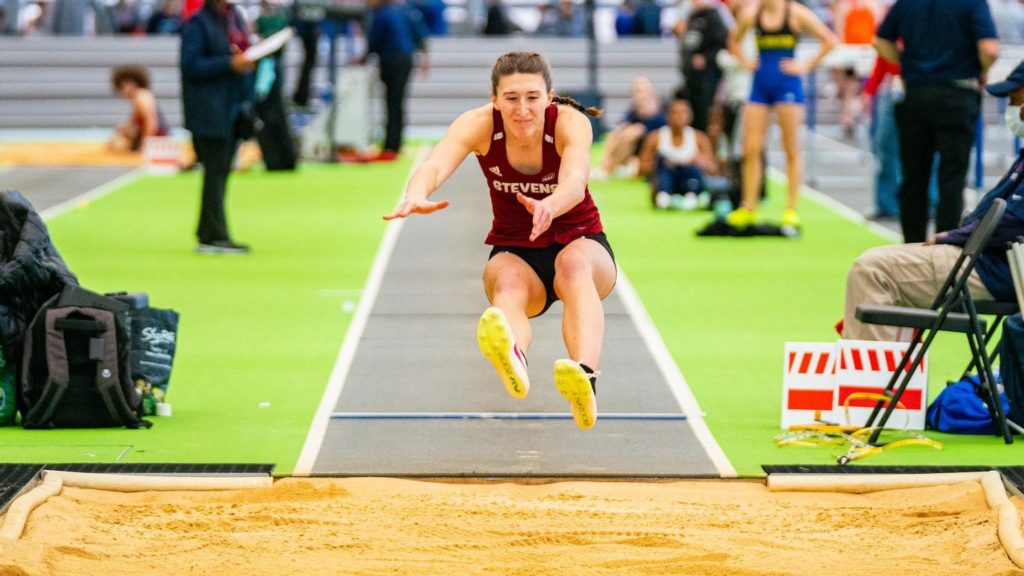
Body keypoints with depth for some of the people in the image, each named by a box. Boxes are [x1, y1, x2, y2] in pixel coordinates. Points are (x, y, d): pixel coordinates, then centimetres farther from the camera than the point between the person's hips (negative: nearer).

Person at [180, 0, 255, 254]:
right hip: (209, 112, -7)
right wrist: (230, 63, -21)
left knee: (221, 173, 11)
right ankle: (215, 237, -3)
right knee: (215, 172, -6)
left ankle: (208, 234, 18)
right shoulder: (197, 23, -10)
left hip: (233, 109, 7)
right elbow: (191, 65, -16)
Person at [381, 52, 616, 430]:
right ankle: (513, 358, -71)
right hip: (514, 253, 1)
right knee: (508, 279, -36)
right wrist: (416, 196, -59)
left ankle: (585, 378, -61)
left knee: (574, 261, -38)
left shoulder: (571, 122, -19)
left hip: (581, 245, -1)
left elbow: (575, 183, -39)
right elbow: (435, 165, -35)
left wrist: (549, 207, -63)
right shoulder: (479, 125, -15)